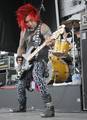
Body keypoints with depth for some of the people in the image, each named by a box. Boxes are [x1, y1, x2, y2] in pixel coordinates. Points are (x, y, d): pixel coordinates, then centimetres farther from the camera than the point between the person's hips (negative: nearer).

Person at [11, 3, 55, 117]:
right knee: (20, 86, 12)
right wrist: (19, 58, 2)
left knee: (36, 76, -36)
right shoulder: (24, 31, 12)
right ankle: (22, 107, 39)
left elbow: (50, 39, -21)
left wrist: (49, 42, -45)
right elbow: (21, 47, 19)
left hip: (40, 59, -7)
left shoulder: (42, 27, -7)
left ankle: (49, 107, -38)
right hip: (28, 61, 7)